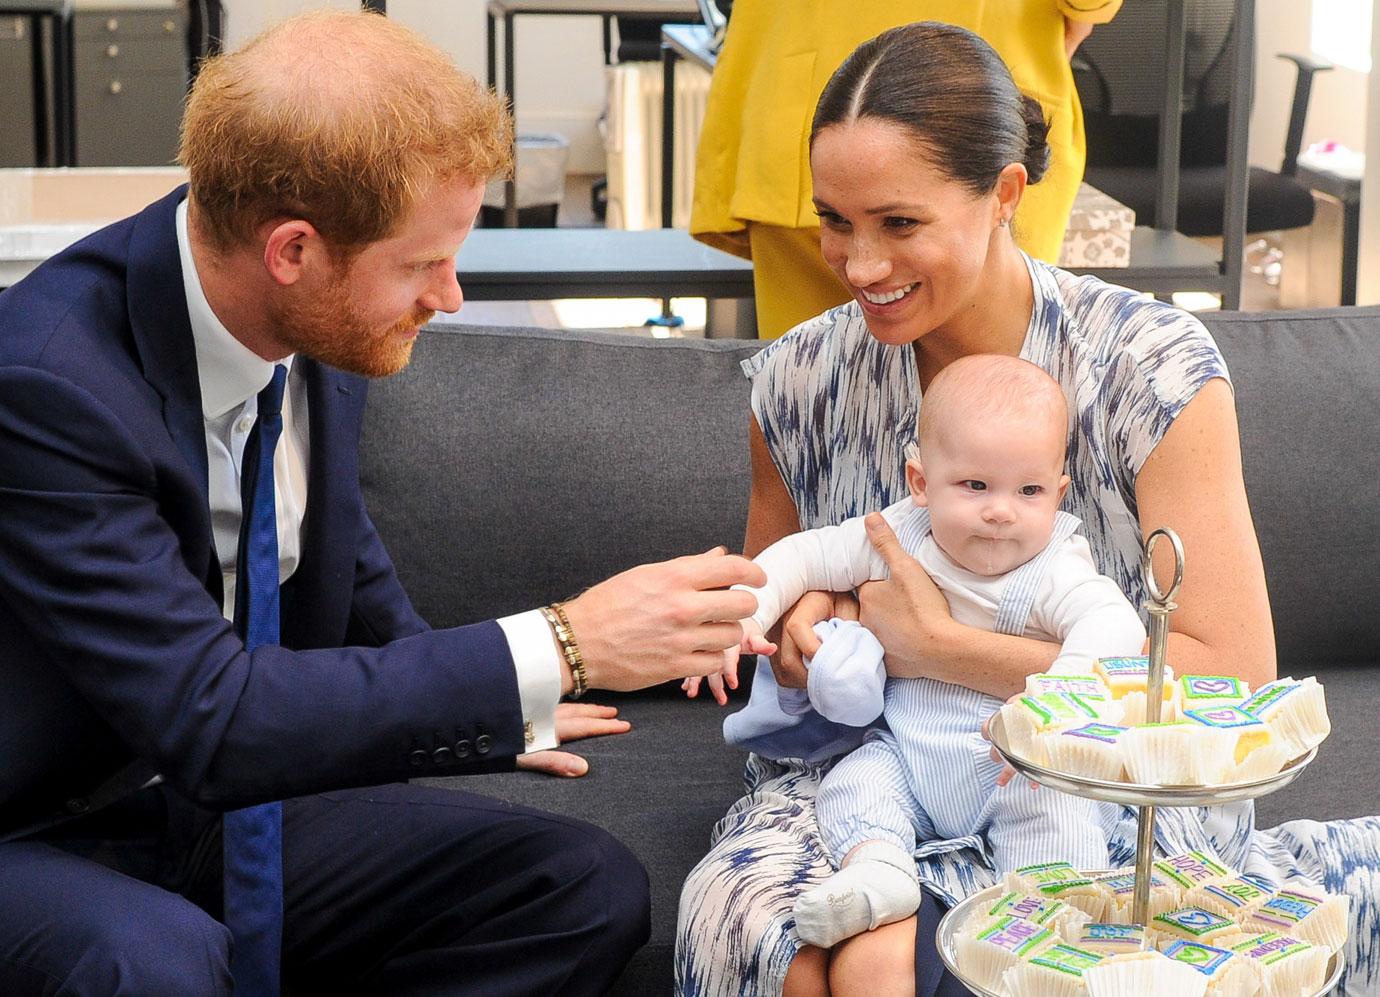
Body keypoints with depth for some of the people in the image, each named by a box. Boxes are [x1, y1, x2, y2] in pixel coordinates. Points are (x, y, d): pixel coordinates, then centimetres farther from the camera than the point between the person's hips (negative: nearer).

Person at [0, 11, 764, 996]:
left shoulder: (325, 329, -5)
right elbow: (209, 717, -32)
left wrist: (486, 702, 5)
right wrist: (558, 653, -30)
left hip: (240, 800, 7)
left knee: (590, 890, -11)